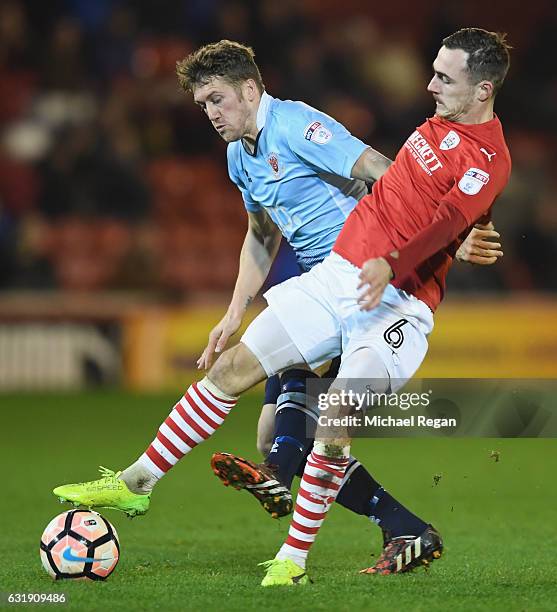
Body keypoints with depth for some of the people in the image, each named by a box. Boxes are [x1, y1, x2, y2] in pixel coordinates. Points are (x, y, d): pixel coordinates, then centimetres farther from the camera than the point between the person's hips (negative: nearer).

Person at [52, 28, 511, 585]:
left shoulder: (489, 159, -13)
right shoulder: (438, 122, 12)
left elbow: (449, 220, -28)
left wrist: (391, 264, -43)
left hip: (397, 304, -7)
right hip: (337, 270, 7)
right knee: (234, 367, 2)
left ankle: (292, 560, -7)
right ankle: (136, 483, 12)